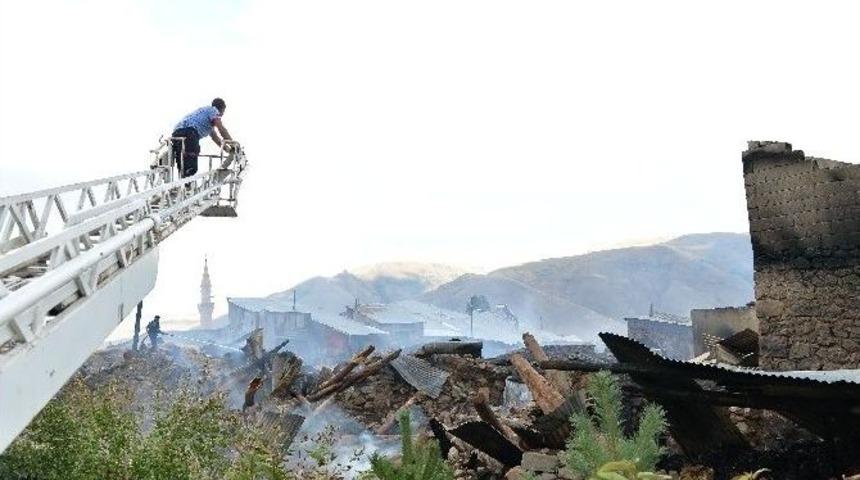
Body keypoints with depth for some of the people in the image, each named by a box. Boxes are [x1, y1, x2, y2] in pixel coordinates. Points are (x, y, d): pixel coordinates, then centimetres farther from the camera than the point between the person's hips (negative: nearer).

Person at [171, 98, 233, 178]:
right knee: (191, 169, -17)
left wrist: (229, 149, 39)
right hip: (188, 132, -10)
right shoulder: (213, 110, 13)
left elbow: (215, 137, 41)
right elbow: (221, 129, -1)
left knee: (183, 169, 10)